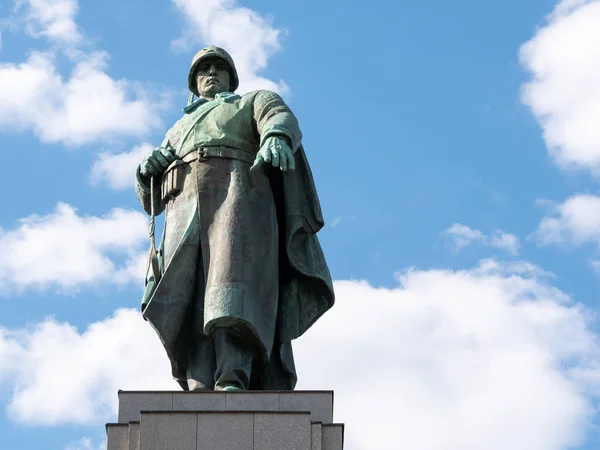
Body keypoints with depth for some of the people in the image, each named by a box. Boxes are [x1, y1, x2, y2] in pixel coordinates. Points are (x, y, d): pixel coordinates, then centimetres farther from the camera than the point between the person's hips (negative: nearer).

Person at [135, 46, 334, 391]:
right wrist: (148, 170, 6)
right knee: (192, 306, -20)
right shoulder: (179, 133, 40)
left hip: (239, 198, -4)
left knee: (233, 301, -29)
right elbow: (151, 200, 31)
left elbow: (283, 121, 2)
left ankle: (233, 384, -47)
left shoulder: (255, 102, 29)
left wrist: (276, 140, -24)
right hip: (187, 216, 4)